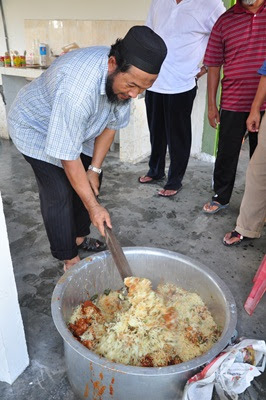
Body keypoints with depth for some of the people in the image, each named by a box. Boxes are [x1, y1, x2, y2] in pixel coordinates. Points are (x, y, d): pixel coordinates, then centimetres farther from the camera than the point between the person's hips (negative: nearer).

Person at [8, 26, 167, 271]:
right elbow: (68, 156, -35)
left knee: (89, 183, 6)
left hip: (77, 128, 7)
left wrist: (95, 168, -8)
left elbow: (111, 124, -5)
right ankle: (70, 260, 6)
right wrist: (94, 207, -28)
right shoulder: (78, 88, -43)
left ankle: (79, 237, 26)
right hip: (36, 128, -6)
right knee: (59, 194, -11)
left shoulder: (124, 76, -20)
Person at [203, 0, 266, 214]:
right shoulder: (225, 21, 2)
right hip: (233, 104, 0)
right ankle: (221, 197, 27)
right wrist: (211, 105, 1)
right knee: (226, 154, 8)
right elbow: (214, 66, 3)